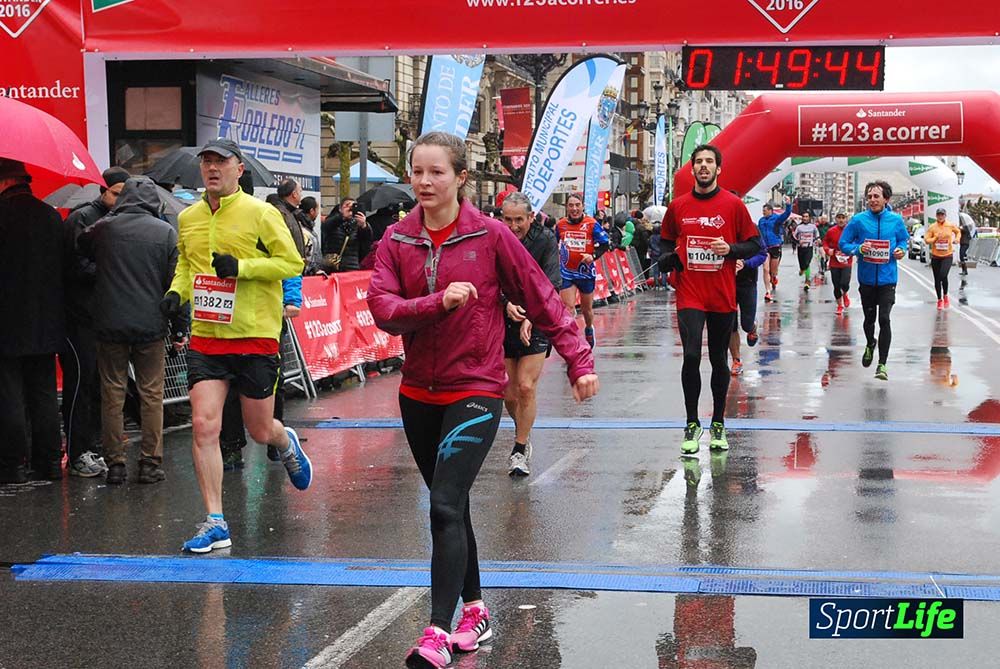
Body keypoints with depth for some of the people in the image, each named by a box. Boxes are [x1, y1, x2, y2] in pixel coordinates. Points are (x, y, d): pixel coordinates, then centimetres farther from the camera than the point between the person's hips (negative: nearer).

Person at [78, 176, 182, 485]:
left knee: (112, 395, 7)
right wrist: (180, 327, 3)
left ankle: (115, 463, 8)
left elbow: (81, 248, 21)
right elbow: (176, 283, -3)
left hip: (109, 324, 1)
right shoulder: (166, 232, -3)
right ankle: (151, 462, 7)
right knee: (151, 395, 7)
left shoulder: (102, 228, 0)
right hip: (150, 325, -1)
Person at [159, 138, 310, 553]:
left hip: (255, 338, -3)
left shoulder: (260, 214, -7)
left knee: (260, 431, 8)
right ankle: (215, 523, -1)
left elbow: (292, 262, -8)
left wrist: (240, 266, -19)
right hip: (205, 338, 4)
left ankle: (286, 442, 47)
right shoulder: (188, 218, 8)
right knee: (204, 425, -8)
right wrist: (177, 291, 4)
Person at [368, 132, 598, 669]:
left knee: (445, 507, -16)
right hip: (418, 393, 5)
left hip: (475, 391, -5)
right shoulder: (397, 239, 2)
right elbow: (382, 308, -10)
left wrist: (579, 361, -6)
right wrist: (439, 302, -26)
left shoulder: (490, 235, -7)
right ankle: (475, 612, 30)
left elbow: (541, 299, -3)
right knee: (450, 507, 15)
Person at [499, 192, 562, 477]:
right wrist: (506, 304, -24)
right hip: (501, 324, 2)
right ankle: (523, 435, 33)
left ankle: (520, 449, 3)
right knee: (508, 393, 6)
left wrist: (530, 317, -20)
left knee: (526, 387, -10)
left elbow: (551, 285, -11)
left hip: (535, 325, -2)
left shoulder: (545, 240, -7)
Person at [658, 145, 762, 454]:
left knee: (719, 359, 9)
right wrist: (667, 257, -4)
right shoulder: (677, 205, 6)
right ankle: (692, 424, 2)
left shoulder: (734, 204, 1)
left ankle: (718, 424, 22)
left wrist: (730, 249, -14)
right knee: (691, 356, -12)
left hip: (723, 296, 0)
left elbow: (754, 244, 5)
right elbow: (666, 241, 18)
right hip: (689, 296, 0)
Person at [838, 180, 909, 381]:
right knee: (869, 318, 16)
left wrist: (901, 250, -7)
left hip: (887, 279, -1)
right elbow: (843, 244, 0)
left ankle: (882, 364, -3)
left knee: (884, 319, -11)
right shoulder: (858, 220, -5)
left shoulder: (896, 220, -2)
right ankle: (870, 345, 49)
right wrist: (858, 249, -19)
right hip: (867, 278, 1)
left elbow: (903, 239, 15)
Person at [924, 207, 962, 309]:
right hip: (935, 256, 1)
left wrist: (957, 239, 1)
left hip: (947, 255, -1)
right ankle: (939, 300, 23)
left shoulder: (951, 225, 0)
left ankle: (945, 296, 6)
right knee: (937, 279, 7)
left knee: (943, 275, -20)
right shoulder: (932, 227, -3)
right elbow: (926, 239, -3)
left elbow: (958, 232, 19)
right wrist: (936, 238, -18)